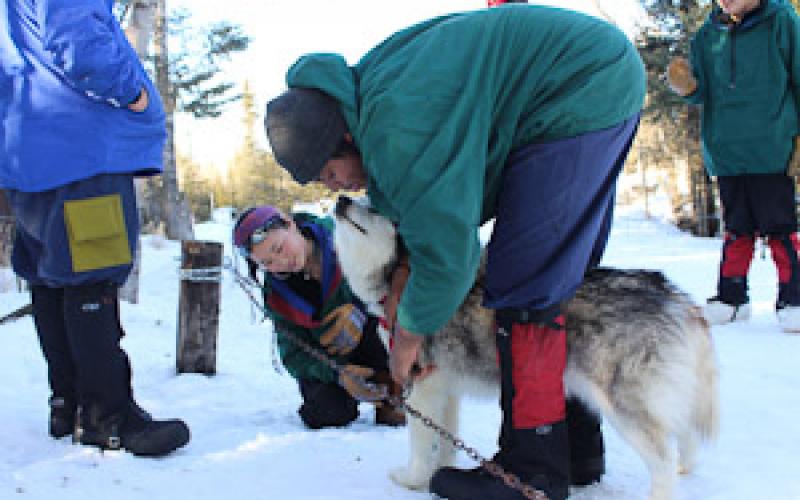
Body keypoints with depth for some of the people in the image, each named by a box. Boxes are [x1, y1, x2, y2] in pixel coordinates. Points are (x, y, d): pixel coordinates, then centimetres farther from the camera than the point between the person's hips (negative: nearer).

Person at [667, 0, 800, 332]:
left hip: (771, 150, -4)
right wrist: (689, 88, -12)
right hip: (726, 151, 4)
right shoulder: (707, 35, 9)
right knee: (737, 228, 12)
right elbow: (704, 94, 11)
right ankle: (732, 297, 19)